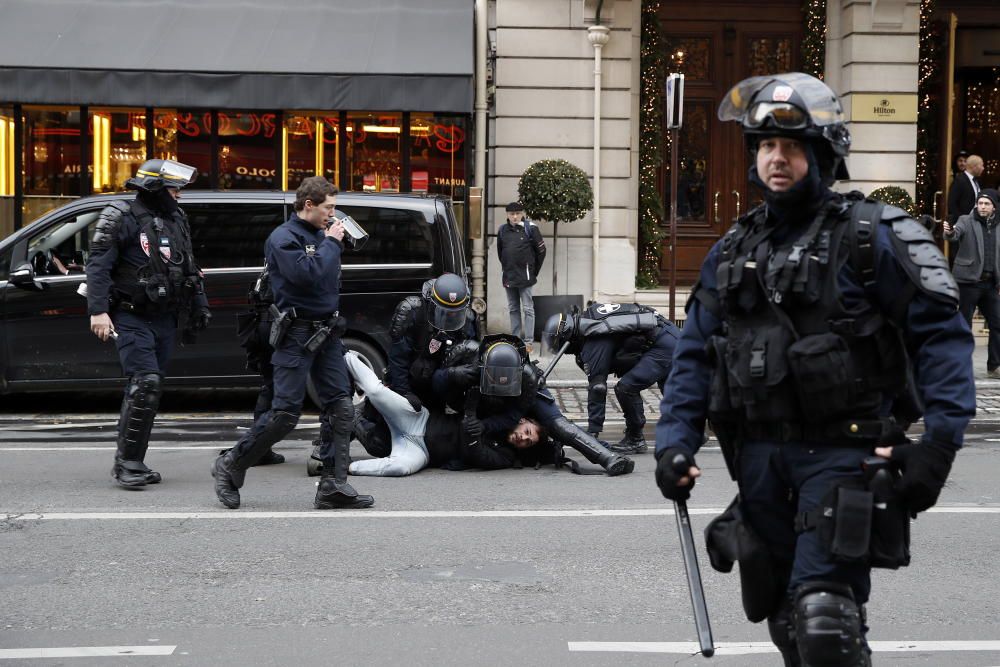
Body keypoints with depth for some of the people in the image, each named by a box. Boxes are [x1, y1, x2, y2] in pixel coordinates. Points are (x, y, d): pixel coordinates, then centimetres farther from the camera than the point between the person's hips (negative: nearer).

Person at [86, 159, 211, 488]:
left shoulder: (176, 220, 15)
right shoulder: (124, 219, -7)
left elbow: (190, 269, 24)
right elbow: (98, 266, -13)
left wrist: (199, 307, 22)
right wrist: (98, 311, -22)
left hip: (165, 320, 7)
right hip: (133, 318, -7)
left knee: (151, 388, 8)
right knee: (146, 382, -18)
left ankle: (134, 462, 15)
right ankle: (127, 462, -11)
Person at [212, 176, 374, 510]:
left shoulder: (320, 235, 15)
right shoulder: (284, 238, -8)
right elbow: (307, 274, -24)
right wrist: (331, 243, -15)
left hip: (327, 333, 8)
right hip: (297, 335, -8)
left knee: (341, 408, -1)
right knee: (285, 413, -7)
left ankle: (333, 486, 1)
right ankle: (230, 466, 10)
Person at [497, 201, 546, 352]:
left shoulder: (530, 228, -5)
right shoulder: (502, 230, 7)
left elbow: (541, 250, 0)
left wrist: (534, 270, 4)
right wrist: (507, 268, 15)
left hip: (524, 276, -5)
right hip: (509, 276, 5)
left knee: (528, 309, -4)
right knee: (513, 309, 11)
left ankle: (528, 341, -4)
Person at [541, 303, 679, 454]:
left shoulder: (594, 343, -17)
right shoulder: (588, 316, 8)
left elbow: (597, 387, -16)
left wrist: (592, 432, -12)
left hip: (662, 346, -10)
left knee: (625, 388, -12)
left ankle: (635, 440, 1)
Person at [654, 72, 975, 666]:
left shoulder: (872, 237, -4)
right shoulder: (733, 250, 14)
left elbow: (941, 334, -9)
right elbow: (696, 354, 15)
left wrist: (939, 443, -18)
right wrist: (675, 439, 3)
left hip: (840, 455, -6)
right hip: (758, 458, 6)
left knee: (823, 615, -17)